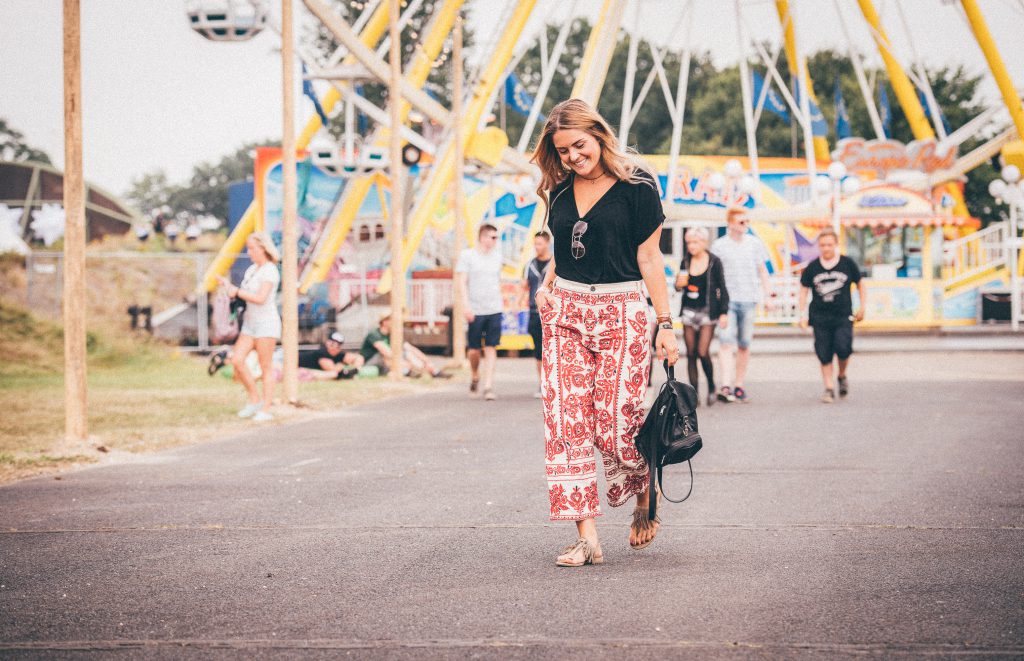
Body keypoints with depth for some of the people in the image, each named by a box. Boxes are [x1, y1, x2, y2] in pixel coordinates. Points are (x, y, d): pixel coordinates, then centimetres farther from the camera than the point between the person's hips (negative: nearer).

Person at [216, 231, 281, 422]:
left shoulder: (270, 271, -12)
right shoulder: (252, 270, 14)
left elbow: (260, 298, -23)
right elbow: (245, 296, 16)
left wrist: (237, 291, -14)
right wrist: (228, 285, 2)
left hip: (266, 323, -8)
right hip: (250, 323, 8)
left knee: (265, 368, -4)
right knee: (237, 360, -3)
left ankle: (265, 410, -1)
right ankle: (254, 400, 8)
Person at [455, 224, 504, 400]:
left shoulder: (497, 256, 12)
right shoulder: (467, 256, -2)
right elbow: (462, 282, -6)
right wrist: (466, 306, -15)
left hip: (494, 309, 3)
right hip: (475, 311, -3)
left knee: (491, 348, -4)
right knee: (474, 349, 4)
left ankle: (488, 386, -6)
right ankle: (475, 377, 30)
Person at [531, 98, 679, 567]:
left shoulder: (636, 186, -4)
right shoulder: (560, 191, 11)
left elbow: (649, 258, -3)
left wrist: (665, 323, -6)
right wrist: (546, 288, 8)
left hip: (620, 312, -5)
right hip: (565, 312, 5)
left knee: (615, 423, -8)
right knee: (566, 421, -6)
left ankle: (645, 498, 24)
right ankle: (586, 538, -5)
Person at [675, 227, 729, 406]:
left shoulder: (714, 262, -5)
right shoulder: (686, 261, 6)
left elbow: (722, 289, -1)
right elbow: (679, 286, 16)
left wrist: (724, 312, -7)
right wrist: (679, 285, -8)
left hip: (707, 311, -4)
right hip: (689, 311, 4)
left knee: (703, 352, -12)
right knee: (691, 354, 3)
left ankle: (711, 387, 10)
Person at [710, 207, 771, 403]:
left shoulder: (754, 243, 8)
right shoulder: (719, 245, 1)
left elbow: (762, 269, 15)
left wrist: (768, 292, 7)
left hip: (749, 299, 3)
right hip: (727, 299, -3)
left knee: (744, 344, 7)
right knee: (726, 341, -15)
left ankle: (739, 386, 16)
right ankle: (726, 386, -21)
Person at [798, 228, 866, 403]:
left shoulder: (847, 264, 4)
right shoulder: (812, 267, 5)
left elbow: (860, 284, 14)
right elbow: (803, 290, 12)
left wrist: (862, 307, 7)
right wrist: (802, 314, 5)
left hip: (843, 316, -1)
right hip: (820, 317, 1)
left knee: (843, 348, -17)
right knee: (824, 354, -2)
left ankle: (842, 376, 11)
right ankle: (829, 388, 7)